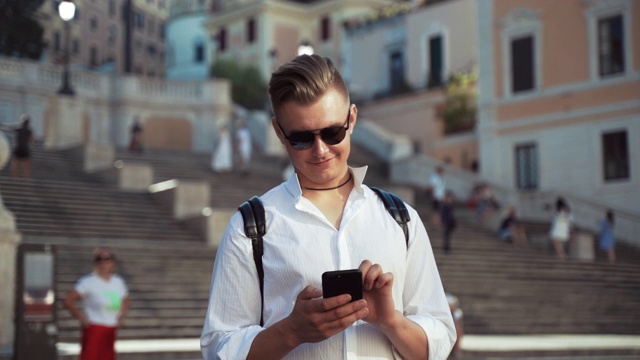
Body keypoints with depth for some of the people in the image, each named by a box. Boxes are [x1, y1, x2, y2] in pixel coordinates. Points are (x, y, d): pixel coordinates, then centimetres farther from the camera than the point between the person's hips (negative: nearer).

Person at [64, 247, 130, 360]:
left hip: (111, 331, 6)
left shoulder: (118, 282, 9)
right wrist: (82, 318, -12)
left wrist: (120, 317, 12)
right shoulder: (88, 282, -9)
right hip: (94, 329, -6)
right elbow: (68, 301, -12)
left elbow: (125, 302, 27)